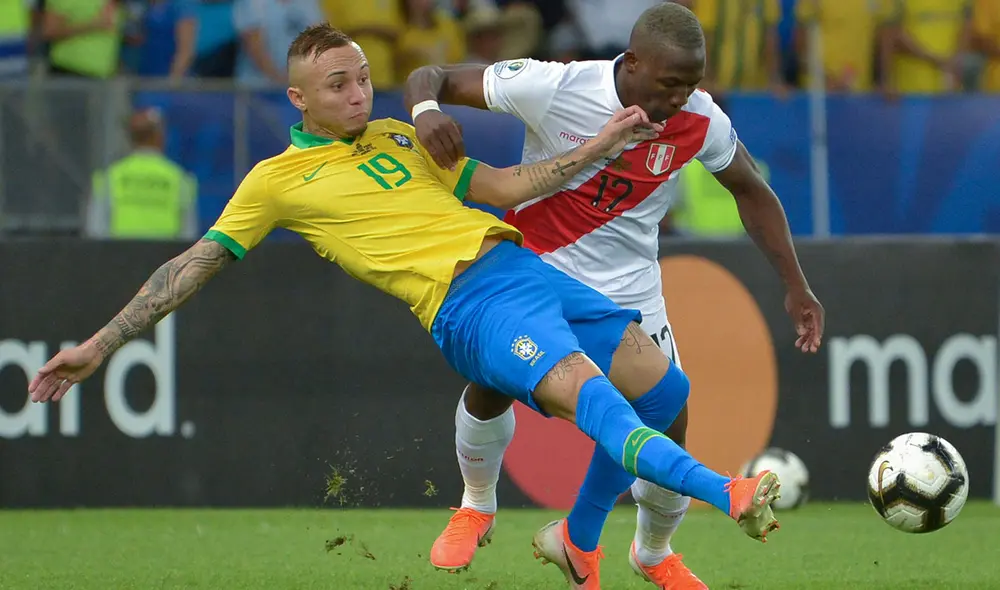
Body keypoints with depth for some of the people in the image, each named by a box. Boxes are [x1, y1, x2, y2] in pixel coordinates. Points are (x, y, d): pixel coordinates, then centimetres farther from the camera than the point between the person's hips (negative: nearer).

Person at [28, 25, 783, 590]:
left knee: (663, 388, 1)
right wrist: (99, 346, 4)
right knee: (584, 390, -31)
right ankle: (728, 494, -46)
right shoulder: (276, 179, 8)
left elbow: (505, 186, 25)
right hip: (468, 304, -7)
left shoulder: (398, 138, 23)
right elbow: (194, 265, 8)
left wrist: (602, 144, 16)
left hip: (522, 265, 7)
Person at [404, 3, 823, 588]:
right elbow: (430, 77, -18)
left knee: (668, 418, -3)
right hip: (535, 265, -2)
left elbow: (752, 192, 4)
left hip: (629, 287, 2)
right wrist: (426, 108, -42)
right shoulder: (554, 87, -25)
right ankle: (477, 508, 16)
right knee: (490, 383, -18)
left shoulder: (702, 122, -16)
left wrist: (796, 286, 2)